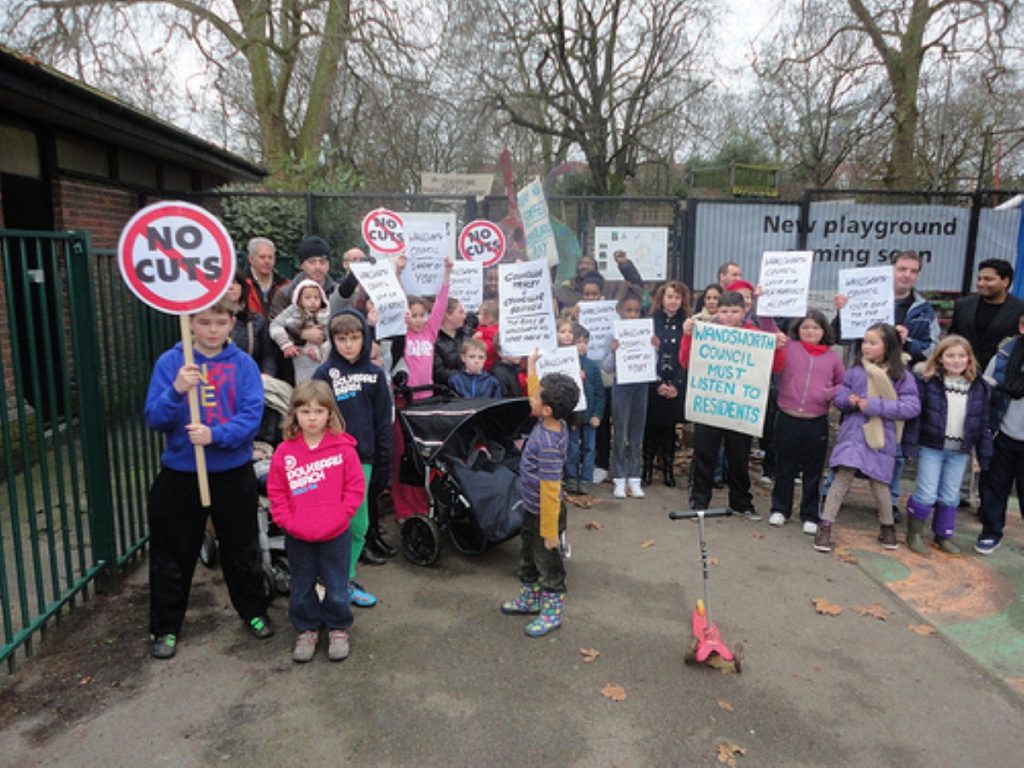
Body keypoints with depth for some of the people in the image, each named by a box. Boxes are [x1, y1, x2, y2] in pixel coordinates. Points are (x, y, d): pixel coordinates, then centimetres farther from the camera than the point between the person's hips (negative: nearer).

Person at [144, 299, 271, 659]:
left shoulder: (243, 364, -4)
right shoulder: (170, 362, -5)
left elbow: (252, 415, -11)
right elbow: (154, 419, -9)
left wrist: (216, 435, -27)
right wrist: (177, 391, -28)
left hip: (233, 473, 0)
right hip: (180, 473, 0)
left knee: (242, 549, 15)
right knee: (173, 555, 11)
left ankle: (253, 610, 35)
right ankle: (165, 627, 29)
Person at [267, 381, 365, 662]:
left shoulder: (343, 447, -9)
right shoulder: (284, 452, -5)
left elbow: (355, 488, -7)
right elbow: (276, 492, 0)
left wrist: (338, 517, -12)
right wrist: (287, 521, -9)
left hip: (336, 534, -2)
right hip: (297, 536, 2)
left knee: (336, 585, 12)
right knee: (301, 586, 17)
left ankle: (338, 629, 32)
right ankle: (307, 630, 35)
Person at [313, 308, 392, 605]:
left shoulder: (375, 375, 4)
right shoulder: (324, 374, -4)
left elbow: (384, 422, 6)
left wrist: (384, 463, 5)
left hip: (363, 459, 3)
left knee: (359, 525, 11)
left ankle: (348, 579, 27)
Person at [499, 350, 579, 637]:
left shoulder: (548, 445, -34)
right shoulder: (551, 422, -9)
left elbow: (550, 492, -29)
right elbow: (536, 393, 14)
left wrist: (550, 531, -22)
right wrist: (531, 367, 18)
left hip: (545, 514, -9)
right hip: (531, 509, 9)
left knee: (548, 563, 11)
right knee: (527, 557, 26)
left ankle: (552, 613, 30)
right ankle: (530, 599, 46)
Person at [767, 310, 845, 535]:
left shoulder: (832, 356, 7)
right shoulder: (788, 346, 2)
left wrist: (833, 393, -4)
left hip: (817, 423, 1)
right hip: (787, 419, -1)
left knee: (813, 471, 10)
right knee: (785, 467, 12)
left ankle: (810, 516, 22)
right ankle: (780, 509, 27)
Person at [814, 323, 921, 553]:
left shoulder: (902, 376, -2)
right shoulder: (856, 371, 4)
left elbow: (912, 406, -9)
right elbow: (839, 395, 9)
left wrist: (876, 406, -17)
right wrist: (849, 400, -15)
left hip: (882, 437, 0)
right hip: (853, 432, 1)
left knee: (879, 483, 7)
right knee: (843, 476, -9)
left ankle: (887, 527, 32)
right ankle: (825, 526, -4)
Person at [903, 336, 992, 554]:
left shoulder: (978, 386, 4)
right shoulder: (928, 381, -7)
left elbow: (984, 421, 8)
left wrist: (984, 453, 7)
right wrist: (911, 443, -14)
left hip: (960, 451, 4)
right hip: (931, 447, -4)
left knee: (950, 497, 12)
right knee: (927, 495, -4)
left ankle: (943, 536, 28)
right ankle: (913, 534, 13)